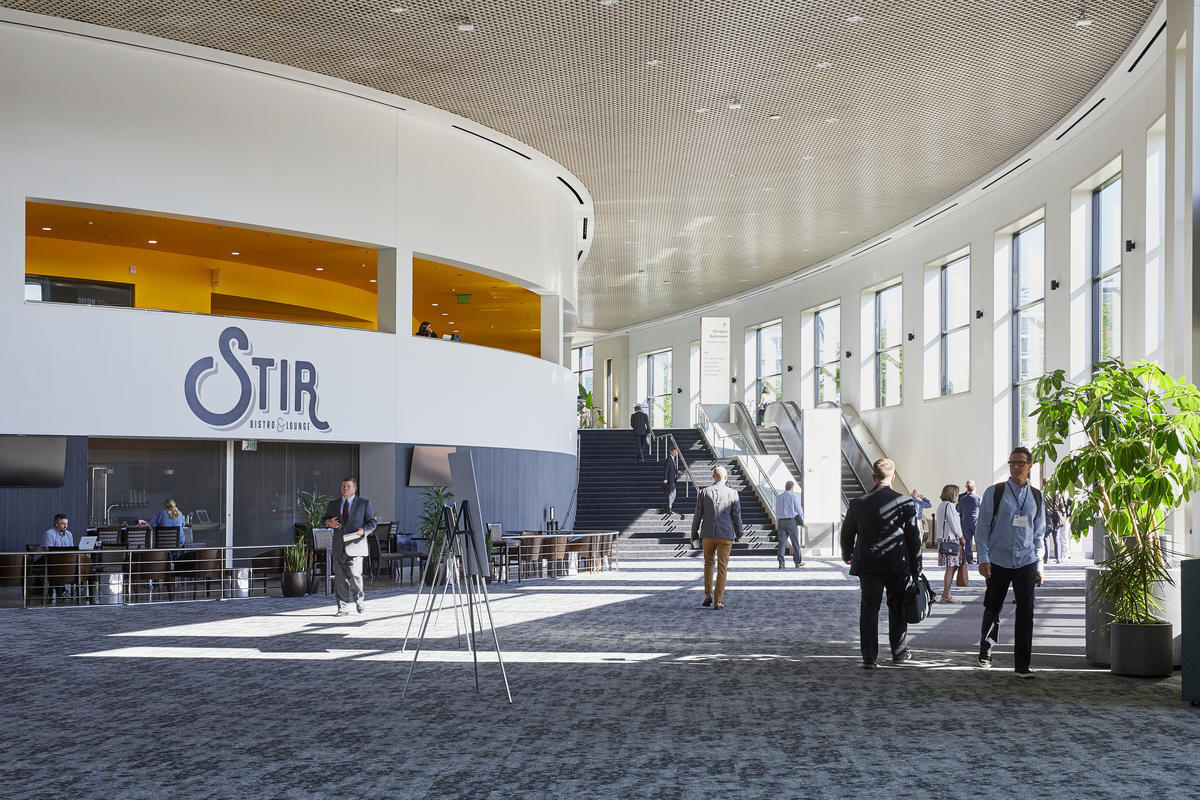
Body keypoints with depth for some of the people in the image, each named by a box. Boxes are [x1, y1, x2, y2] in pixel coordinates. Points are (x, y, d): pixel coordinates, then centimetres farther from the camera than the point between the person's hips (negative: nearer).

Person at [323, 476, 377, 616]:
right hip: (339, 547, 3)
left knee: (354, 575, -14)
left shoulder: (364, 503, 9)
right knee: (340, 578, 1)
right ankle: (342, 608, 7)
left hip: (355, 545, -3)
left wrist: (363, 530, -13)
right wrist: (328, 522, -2)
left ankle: (359, 601, 10)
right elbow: (325, 519, 22)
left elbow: (372, 522, 7)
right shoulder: (333, 504, 17)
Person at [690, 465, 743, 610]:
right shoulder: (732, 494, -4)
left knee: (708, 564, 20)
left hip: (708, 534, 1)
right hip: (726, 535, -1)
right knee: (722, 568, 4)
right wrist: (739, 534, 14)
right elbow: (736, 516, 0)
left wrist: (694, 533, 12)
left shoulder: (704, 492, -2)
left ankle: (708, 596, 11)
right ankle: (717, 601, 2)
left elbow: (697, 515, 1)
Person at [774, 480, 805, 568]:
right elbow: (799, 509, -5)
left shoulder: (779, 497, 10)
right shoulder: (793, 496, -6)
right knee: (795, 542, 8)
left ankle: (781, 563, -6)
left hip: (781, 521, 4)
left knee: (782, 542, 1)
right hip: (791, 521, -4)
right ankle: (798, 562, 16)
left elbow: (777, 511, 11)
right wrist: (802, 520, 10)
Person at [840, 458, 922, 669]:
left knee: (868, 610, 6)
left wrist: (847, 556, 28)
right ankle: (899, 652, 25)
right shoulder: (906, 503, -7)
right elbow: (914, 537, -4)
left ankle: (869, 657, 2)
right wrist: (916, 568, 5)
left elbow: (847, 533, 9)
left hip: (868, 565, 0)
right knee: (897, 608, 15)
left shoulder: (858, 503, -3)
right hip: (898, 565, 0)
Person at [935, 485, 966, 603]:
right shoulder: (949, 505, -12)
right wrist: (961, 537, 1)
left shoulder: (941, 506, 18)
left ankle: (945, 593, 15)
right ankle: (947, 596, -6)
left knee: (951, 568, 13)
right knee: (951, 568, -7)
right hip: (951, 540, -10)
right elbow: (954, 523, -13)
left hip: (942, 539, 10)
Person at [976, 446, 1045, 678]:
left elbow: (1039, 533, 15)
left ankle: (1022, 665, 2)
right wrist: (983, 558, -8)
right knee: (992, 610, 8)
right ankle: (986, 650, 32)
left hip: (1026, 563, 2)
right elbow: (983, 526, -1)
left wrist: (1039, 565, 10)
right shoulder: (994, 493, -1)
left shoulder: (1036, 497, 10)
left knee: (1026, 613, -3)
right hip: (998, 562, -2)